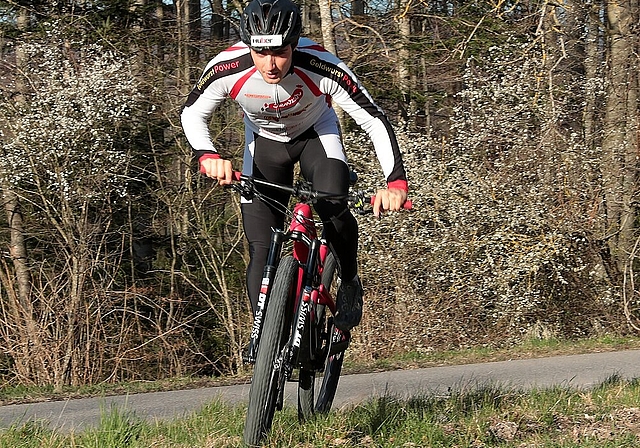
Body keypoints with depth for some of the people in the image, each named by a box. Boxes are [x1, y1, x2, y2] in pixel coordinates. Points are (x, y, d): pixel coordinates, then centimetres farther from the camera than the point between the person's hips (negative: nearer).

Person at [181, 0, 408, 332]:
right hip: (264, 140, 1)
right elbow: (192, 114, -15)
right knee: (261, 250, -10)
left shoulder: (324, 69, -37)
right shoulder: (227, 69, -33)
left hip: (317, 134, -1)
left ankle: (349, 281, 1)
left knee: (332, 209, -29)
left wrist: (396, 181, -41)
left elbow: (373, 121, -29)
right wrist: (207, 156, -34)